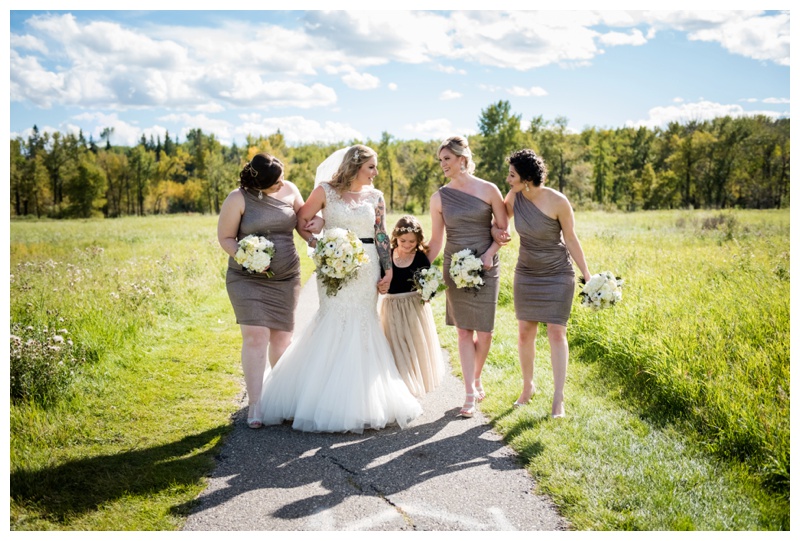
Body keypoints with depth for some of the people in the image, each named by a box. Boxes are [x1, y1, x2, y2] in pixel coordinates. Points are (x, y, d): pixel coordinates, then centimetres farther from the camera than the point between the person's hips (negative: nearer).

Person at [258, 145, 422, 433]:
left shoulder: (375, 196, 9)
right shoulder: (326, 191, 0)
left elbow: (381, 236, 8)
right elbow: (301, 221, 2)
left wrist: (388, 269, 3)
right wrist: (318, 245, -11)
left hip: (366, 270, 3)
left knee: (362, 327, 4)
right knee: (334, 325, -3)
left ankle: (360, 401, 17)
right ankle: (326, 398, 9)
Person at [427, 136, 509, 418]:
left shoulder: (488, 190, -3)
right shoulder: (439, 197, 3)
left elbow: (503, 229, 1)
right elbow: (436, 240, 7)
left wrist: (489, 254, -14)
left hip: (486, 268, -1)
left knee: (484, 332, 3)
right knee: (464, 331, 1)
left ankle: (476, 379, 28)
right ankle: (471, 394, 6)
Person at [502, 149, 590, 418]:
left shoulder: (557, 202, -21)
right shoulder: (514, 197, -9)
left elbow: (571, 239, -11)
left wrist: (587, 274, -9)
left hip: (557, 275, -4)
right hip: (526, 274, 4)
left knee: (556, 333, -6)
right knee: (525, 333, 7)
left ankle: (558, 399, 1)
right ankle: (527, 387, 27)